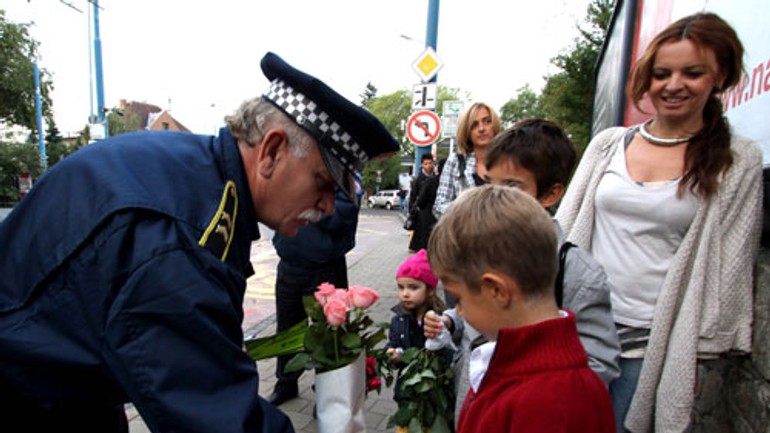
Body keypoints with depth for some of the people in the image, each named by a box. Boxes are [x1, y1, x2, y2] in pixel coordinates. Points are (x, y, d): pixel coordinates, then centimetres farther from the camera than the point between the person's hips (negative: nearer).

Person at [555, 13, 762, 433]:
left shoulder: (737, 161, -1)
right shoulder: (608, 143, 5)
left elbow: (728, 267, -1)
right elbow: (566, 227, 7)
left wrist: (700, 352, -2)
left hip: (654, 338, -2)